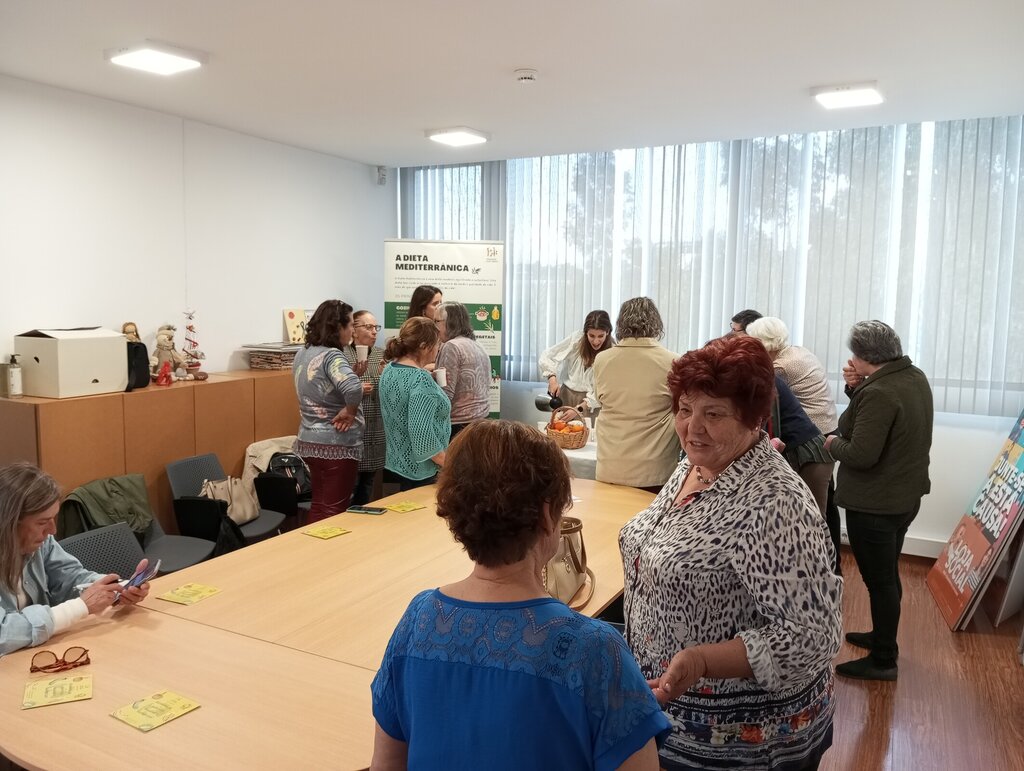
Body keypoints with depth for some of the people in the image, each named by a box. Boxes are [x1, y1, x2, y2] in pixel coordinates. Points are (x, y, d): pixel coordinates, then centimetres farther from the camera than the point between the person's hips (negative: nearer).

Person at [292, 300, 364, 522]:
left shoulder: (302, 353, 8)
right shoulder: (331, 356, -19)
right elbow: (352, 387, -38)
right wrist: (349, 412, -20)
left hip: (309, 440, 9)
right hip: (337, 443, -9)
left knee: (319, 504, 18)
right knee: (334, 510, 1)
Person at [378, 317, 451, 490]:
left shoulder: (389, 370, 5)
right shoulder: (421, 379, -23)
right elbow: (421, 431, -28)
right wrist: (447, 463, -19)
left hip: (398, 459, 9)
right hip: (419, 467, -9)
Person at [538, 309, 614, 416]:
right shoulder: (576, 339, -7)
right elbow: (546, 356, 1)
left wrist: (580, 408, -25)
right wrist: (552, 378, -16)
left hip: (591, 400, -2)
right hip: (566, 395, 2)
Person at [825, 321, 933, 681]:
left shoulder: (878, 393, -27)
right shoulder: (915, 377, 3)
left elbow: (861, 455, -29)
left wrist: (833, 444, -10)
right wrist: (858, 386, -3)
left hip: (874, 505, -10)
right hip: (905, 496, 10)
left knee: (880, 580, 3)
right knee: (887, 574, 24)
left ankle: (883, 660, 17)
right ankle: (882, 636, 41)